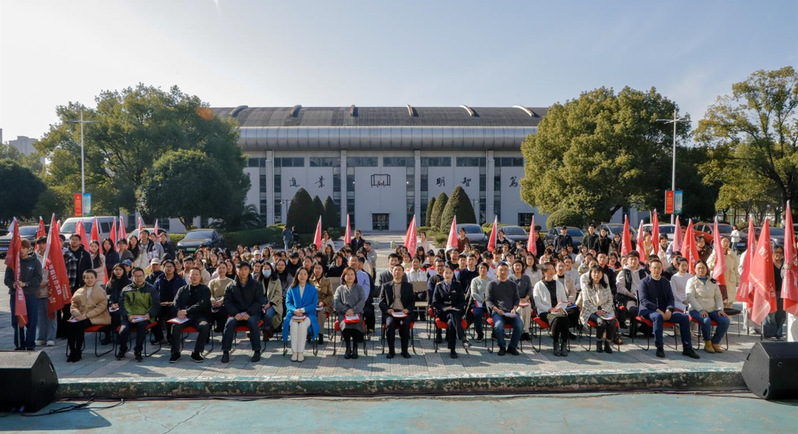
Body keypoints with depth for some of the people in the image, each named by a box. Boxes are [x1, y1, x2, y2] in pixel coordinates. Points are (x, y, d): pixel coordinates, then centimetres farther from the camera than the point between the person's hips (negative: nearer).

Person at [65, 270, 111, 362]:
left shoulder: (101, 291, 6)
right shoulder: (79, 291, 19)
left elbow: (101, 307, -6)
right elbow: (73, 306, 14)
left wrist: (86, 315, -16)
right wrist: (77, 314, -9)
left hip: (96, 317, -4)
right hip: (80, 316, 4)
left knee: (80, 324, -31)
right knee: (69, 324, -26)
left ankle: (78, 352, -20)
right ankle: (72, 350, -18)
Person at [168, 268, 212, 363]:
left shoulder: (205, 289, 11)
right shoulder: (182, 289, 20)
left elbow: (202, 304, -5)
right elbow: (176, 303, 9)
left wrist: (187, 311, -18)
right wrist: (179, 312, -15)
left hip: (199, 316, -2)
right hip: (184, 317, 2)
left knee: (205, 326, -33)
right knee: (175, 326, -29)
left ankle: (197, 353, -21)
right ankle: (175, 353, -17)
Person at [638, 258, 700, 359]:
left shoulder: (666, 282, 18)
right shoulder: (644, 282, 1)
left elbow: (670, 298, 12)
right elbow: (643, 300, -9)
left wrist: (668, 310, -10)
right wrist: (658, 310, -21)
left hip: (664, 311, 5)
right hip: (649, 311, -5)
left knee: (684, 317, -14)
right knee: (657, 316, -38)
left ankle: (687, 348, -8)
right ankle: (659, 348, -31)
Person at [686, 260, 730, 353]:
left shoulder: (713, 282, 18)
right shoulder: (692, 281, 4)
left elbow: (718, 297, 16)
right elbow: (690, 298, -7)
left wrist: (720, 309, -3)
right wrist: (700, 310, -18)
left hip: (712, 310, 5)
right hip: (697, 310, -4)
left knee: (725, 320, -23)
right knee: (706, 321, -34)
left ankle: (715, 342, -4)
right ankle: (707, 343, -9)